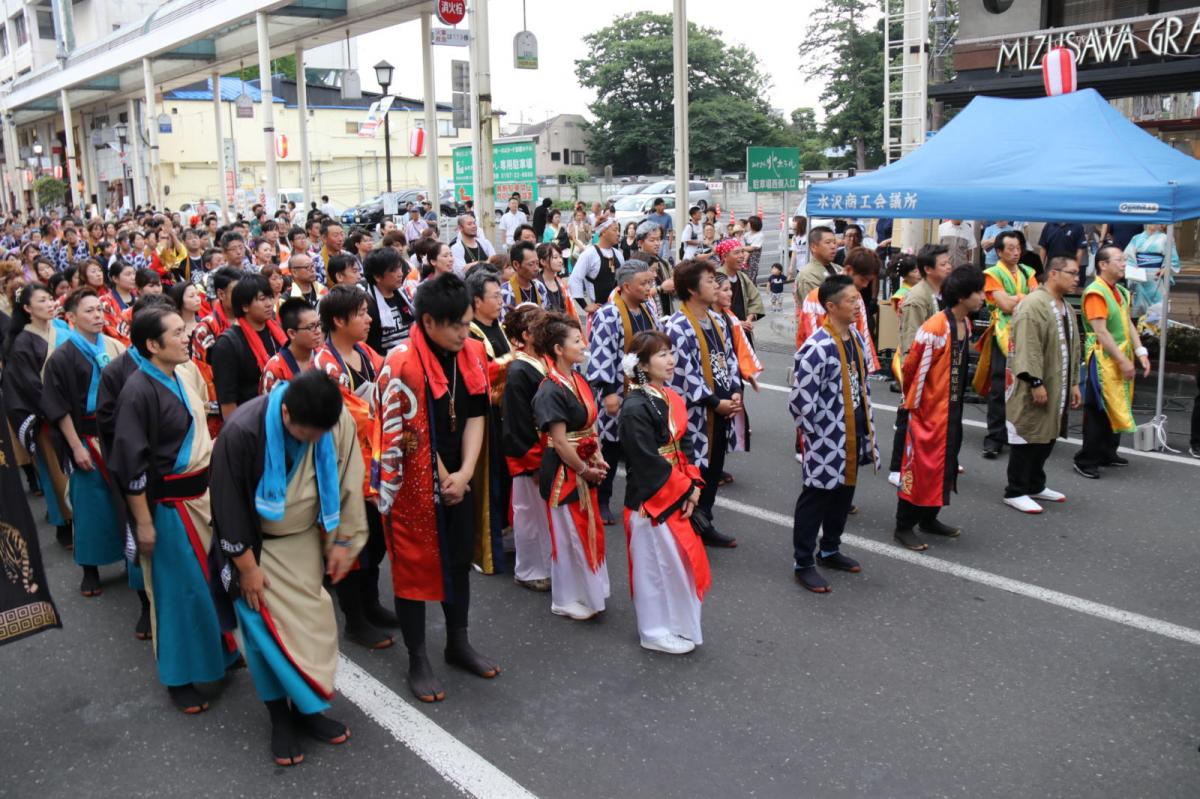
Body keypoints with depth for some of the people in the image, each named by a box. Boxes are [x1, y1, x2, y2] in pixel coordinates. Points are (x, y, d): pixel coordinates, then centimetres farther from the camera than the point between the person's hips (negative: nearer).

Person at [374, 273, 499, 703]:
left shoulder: (472, 353, -2)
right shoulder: (401, 364, -21)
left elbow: (475, 416, 1)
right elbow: (407, 435, -15)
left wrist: (464, 474, -10)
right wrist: (442, 479, -8)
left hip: (457, 480, 6)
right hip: (413, 485, -6)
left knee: (459, 560, 18)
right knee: (414, 566, 7)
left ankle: (458, 643, 37)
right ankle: (417, 660, 22)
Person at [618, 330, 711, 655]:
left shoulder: (672, 399, 6)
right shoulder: (635, 409, -21)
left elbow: (684, 447, 9)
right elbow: (649, 463, -22)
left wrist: (693, 486, -2)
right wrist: (683, 491, -14)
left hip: (679, 496, 8)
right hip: (652, 500, -8)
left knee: (680, 560, 18)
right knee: (657, 564, 5)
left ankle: (676, 623, 35)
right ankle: (656, 632, 23)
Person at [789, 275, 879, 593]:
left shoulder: (857, 338, 5)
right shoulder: (817, 348, -24)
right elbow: (800, 402, -22)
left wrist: (868, 423, 15)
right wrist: (818, 436, -13)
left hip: (853, 436, 8)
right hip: (828, 440, -8)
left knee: (844, 492, 20)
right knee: (816, 498, 3)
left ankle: (830, 550, 39)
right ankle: (803, 563, 16)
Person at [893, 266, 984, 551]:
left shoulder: (966, 324, 5)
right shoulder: (935, 328, -22)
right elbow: (912, 367, -16)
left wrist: (956, 401, 16)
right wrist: (914, 402, -6)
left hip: (952, 409, 9)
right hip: (928, 409, -9)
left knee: (944, 464, 16)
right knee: (920, 465, -1)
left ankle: (929, 519, 30)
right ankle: (904, 526, 10)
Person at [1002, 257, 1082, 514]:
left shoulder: (1066, 308, 15)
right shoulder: (1034, 304, -17)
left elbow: (1072, 349, 20)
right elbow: (1028, 348, -22)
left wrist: (1074, 383, 17)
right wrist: (1035, 382, -25)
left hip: (1057, 388, 9)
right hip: (1032, 389, -9)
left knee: (1047, 436, 15)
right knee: (1027, 437, -3)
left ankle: (1035, 486, 28)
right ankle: (1015, 492, 6)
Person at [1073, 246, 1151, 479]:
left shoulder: (1121, 292, 12)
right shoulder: (1095, 292, -16)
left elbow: (1128, 324, 14)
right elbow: (1100, 332, -21)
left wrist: (1140, 352, 3)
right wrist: (1122, 360, -20)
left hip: (1122, 359, 9)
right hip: (1103, 360, -8)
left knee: (1116, 408, 15)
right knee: (1098, 411, -4)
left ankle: (1107, 453, 27)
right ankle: (1086, 461, 3)